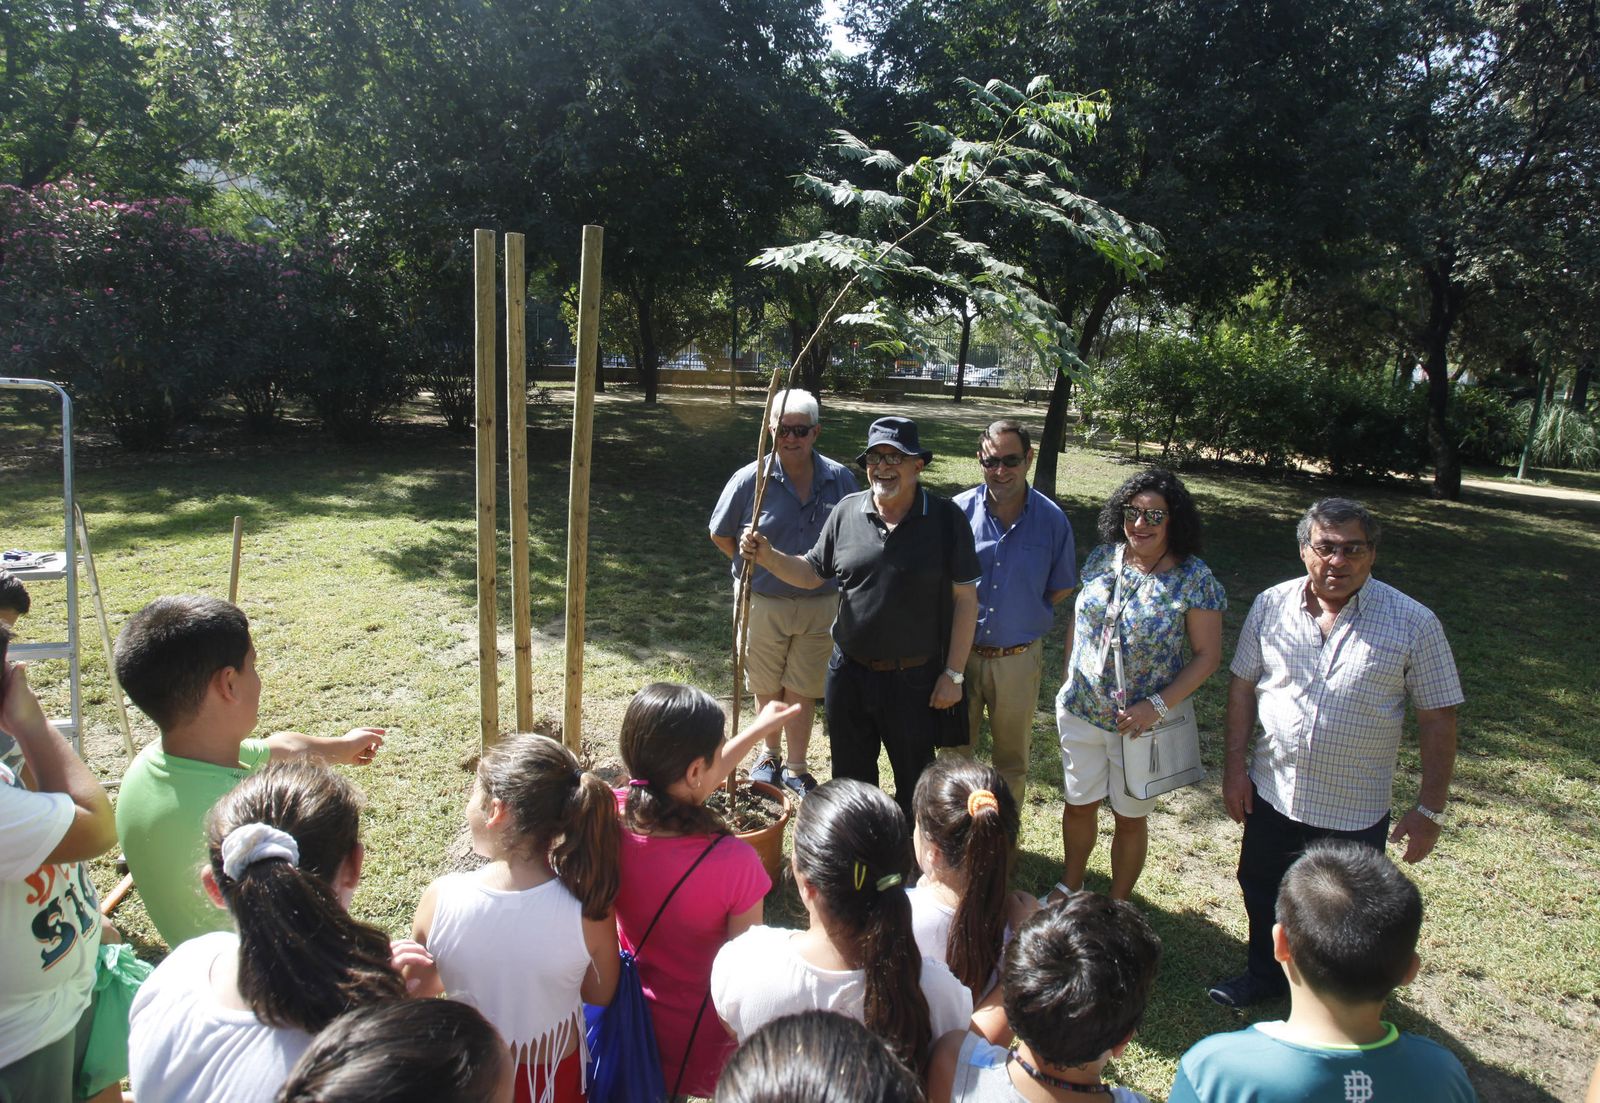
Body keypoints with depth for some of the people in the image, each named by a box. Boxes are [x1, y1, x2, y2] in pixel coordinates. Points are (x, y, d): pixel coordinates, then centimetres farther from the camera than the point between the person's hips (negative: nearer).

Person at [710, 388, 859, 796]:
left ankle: (797, 768, 26)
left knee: (802, 691, 10)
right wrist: (753, 564, 2)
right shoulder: (751, 479, -11)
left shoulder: (840, 479, -5)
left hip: (819, 605, 0)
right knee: (767, 688, 17)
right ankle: (769, 754, 39)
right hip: (762, 604, 0)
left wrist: (831, 576, 2)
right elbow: (720, 534, 4)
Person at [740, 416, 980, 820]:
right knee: (851, 777, 20)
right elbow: (812, 573, 9)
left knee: (915, 783, 13)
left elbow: (965, 598, -7)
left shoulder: (945, 519, -10)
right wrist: (768, 557, -10)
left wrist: (954, 673, -8)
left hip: (915, 679, -3)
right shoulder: (847, 512, 0)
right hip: (849, 672, 3)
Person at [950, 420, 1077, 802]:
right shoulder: (959, 511, -8)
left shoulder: (1052, 520, -6)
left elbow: (1061, 589, 6)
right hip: (960, 652, 0)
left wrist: (1025, 615, -2)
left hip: (1019, 658, 0)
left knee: (1012, 759, 17)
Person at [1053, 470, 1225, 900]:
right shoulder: (1104, 557, -3)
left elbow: (1207, 654, -12)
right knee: (1078, 803, 19)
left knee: (1130, 816, 15)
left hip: (1140, 723, -3)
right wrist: (1068, 680, 8)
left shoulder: (1194, 578, -15)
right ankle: (1070, 885, 43)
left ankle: (1117, 903, 36)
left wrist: (1158, 705, -20)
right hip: (1080, 710, 4)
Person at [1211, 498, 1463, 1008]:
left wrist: (1430, 811, -8)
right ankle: (1266, 974, 47)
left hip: (1355, 813, -3)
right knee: (1262, 894, 22)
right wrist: (1234, 767, 0)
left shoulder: (1412, 623, -13)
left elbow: (1437, 719, -8)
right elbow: (1243, 685, 4)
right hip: (1271, 794, 3)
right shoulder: (1271, 606, -5)